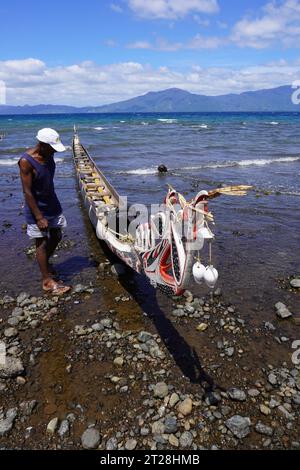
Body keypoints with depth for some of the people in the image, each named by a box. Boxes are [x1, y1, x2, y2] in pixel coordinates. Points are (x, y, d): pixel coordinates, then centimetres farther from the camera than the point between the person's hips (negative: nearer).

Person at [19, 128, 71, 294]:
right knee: (42, 243, 2)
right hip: (37, 208, -7)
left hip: (52, 204, 7)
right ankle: (47, 281, 13)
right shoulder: (26, 161, -24)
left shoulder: (48, 155, -1)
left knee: (56, 237, 16)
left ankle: (44, 264, 41)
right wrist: (39, 217, -22)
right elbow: (27, 192, -22)